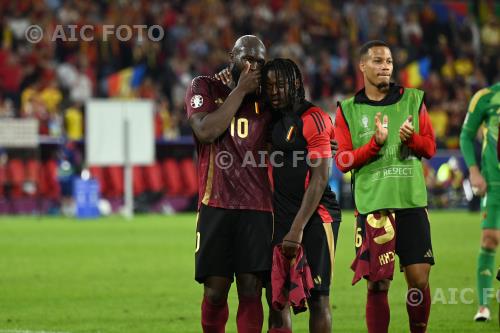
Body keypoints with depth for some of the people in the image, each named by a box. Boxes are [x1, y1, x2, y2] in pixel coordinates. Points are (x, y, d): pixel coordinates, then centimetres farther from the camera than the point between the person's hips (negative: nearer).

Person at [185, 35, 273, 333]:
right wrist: (240, 90, -9)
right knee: (215, 290, -1)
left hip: (257, 208, 1)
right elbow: (206, 132, -12)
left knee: (251, 290, -5)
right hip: (216, 205, -1)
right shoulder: (205, 88, 6)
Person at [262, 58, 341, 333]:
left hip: (315, 217, -7)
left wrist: (297, 229, -18)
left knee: (317, 297, -4)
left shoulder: (313, 119, -11)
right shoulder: (275, 119, 11)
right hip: (282, 217, 7)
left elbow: (319, 179, -14)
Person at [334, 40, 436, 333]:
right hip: (372, 206, -1)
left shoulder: (413, 100, 10)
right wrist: (375, 143, -15)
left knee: (419, 279, -2)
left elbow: (430, 147, 10)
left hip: (412, 202, 1)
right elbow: (342, 161, 0)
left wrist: (411, 138, -12)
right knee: (378, 284, -2)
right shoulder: (348, 111, 7)